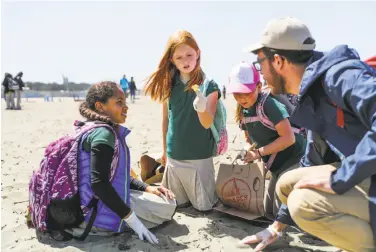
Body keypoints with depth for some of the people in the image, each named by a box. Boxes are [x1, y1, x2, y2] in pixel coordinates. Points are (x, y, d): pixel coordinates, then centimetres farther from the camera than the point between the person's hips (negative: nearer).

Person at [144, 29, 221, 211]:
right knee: (178, 204, 17)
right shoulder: (169, 84, 0)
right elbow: (165, 119, 9)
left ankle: (212, 196, 39)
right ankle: (182, 201, 46)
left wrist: (201, 108, -38)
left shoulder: (209, 84, -11)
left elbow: (207, 124, -16)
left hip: (199, 155, -3)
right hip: (174, 155, 4)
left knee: (204, 206, 10)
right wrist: (164, 148, 15)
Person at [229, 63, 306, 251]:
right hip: (277, 164, 9)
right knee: (270, 210, 16)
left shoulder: (268, 103, -25)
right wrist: (248, 152, -8)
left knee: (282, 207, -15)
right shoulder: (243, 111, 1)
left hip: (294, 158, -9)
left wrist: (259, 153, -24)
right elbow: (250, 139, 13)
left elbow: (288, 138, -28)